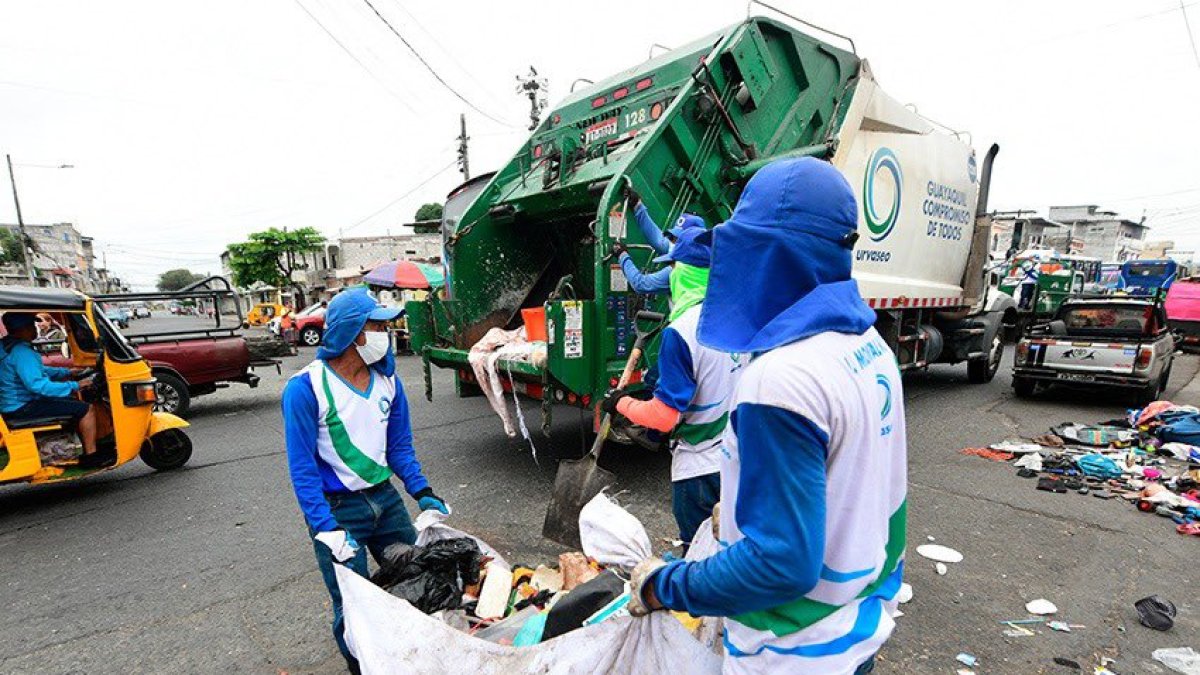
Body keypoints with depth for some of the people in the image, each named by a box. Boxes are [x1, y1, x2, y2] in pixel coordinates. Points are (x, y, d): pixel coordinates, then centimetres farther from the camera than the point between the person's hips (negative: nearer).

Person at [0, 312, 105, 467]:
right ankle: (90, 457, -8)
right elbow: (37, 385, -31)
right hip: (23, 407, -11)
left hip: (16, 401, 11)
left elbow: (36, 371, 22)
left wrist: (67, 372, 16)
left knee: (75, 402, 23)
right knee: (87, 410, -15)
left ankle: (87, 447, 21)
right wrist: (74, 386, -26)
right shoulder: (21, 352, -25)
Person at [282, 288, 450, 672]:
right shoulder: (306, 388, -18)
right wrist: (328, 531, -19)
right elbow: (303, 467, -15)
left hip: (385, 497, 5)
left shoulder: (387, 380, -2)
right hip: (337, 508, -5)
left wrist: (423, 494, -3)